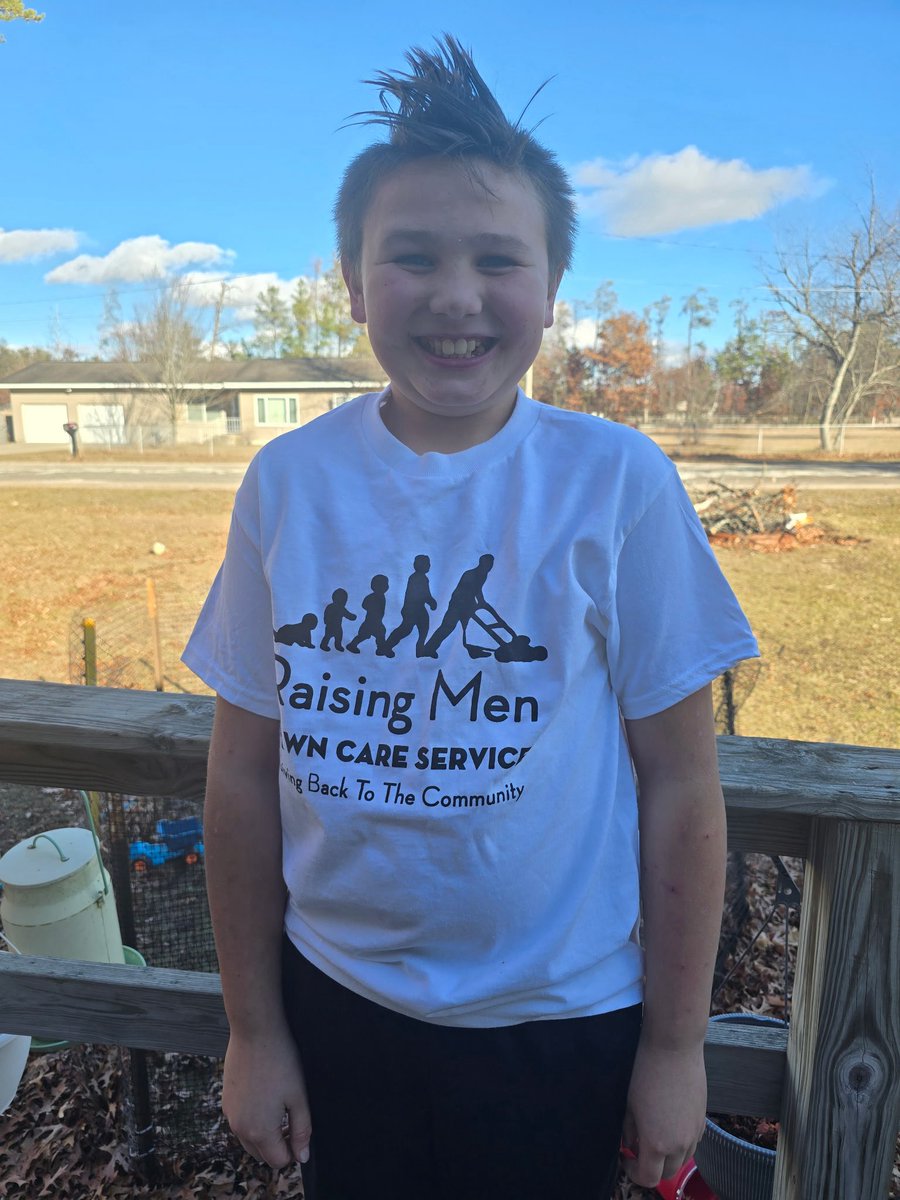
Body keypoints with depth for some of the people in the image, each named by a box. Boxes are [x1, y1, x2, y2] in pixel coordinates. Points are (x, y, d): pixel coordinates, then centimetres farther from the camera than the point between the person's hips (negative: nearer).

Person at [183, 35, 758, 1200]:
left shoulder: (618, 481, -15)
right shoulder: (288, 481, -10)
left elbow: (679, 783, -10)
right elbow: (244, 772, -5)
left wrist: (675, 1046, -3)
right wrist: (253, 1028, 3)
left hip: (564, 1021, -1)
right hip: (338, 1004, 2)